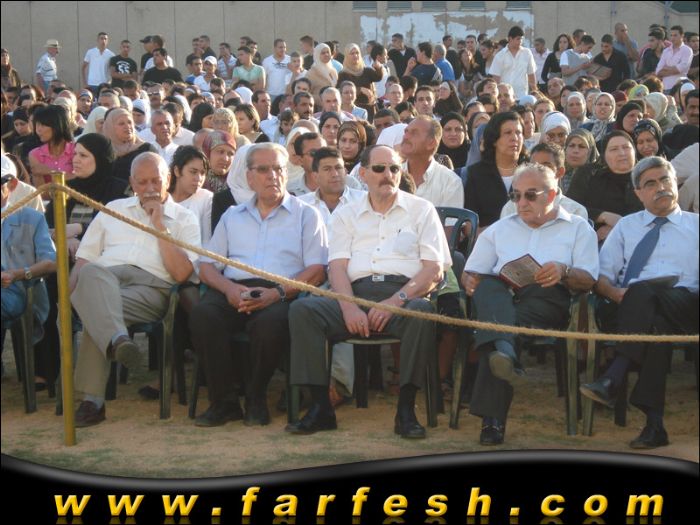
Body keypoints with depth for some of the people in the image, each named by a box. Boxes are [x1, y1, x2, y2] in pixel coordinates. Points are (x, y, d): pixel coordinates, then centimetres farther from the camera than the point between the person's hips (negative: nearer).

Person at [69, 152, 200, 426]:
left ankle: (93, 400, -42)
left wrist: (159, 225, 1)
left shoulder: (185, 219, 18)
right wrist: (72, 289, -1)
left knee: (97, 312, -36)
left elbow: (182, 273, 2)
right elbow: (84, 259, 22)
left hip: (151, 287, -2)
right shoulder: (113, 209, 29)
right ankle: (117, 339, -62)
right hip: (104, 279, 2)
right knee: (91, 273, -39)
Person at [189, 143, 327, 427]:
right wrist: (228, 287, -6)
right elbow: (207, 266, 19)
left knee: (271, 322, -38)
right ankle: (224, 400, -19)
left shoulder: (306, 215, 16)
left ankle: (256, 398, -13)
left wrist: (278, 293, -14)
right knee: (203, 315, -31)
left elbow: (317, 270, 3)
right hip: (234, 291, 3)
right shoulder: (232, 216, 26)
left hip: (282, 294, -3)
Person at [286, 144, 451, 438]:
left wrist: (397, 300, -13)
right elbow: (338, 266, 7)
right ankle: (320, 407, -20)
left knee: (421, 311, -37)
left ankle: (406, 410, -27)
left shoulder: (421, 210, 15)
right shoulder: (346, 215, 21)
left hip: (403, 295, -2)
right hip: (356, 294, 2)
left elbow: (435, 269, 4)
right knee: (302, 309, -24)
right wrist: (349, 307, -13)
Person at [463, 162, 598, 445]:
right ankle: (504, 348, -63)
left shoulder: (578, 228, 21)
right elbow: (471, 273, 23)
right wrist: (471, 284, -2)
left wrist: (564, 271, -15)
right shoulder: (499, 229, 31)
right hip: (499, 300, 2)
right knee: (488, 287, -34)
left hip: (549, 299, -2)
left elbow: (588, 281, 7)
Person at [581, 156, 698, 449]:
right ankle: (654, 420, -39)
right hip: (628, 305, 2)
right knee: (655, 325, -36)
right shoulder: (626, 226, 27)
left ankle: (613, 379, -45)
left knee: (642, 292, -36)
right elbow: (601, 275, 18)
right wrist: (614, 292, -7)